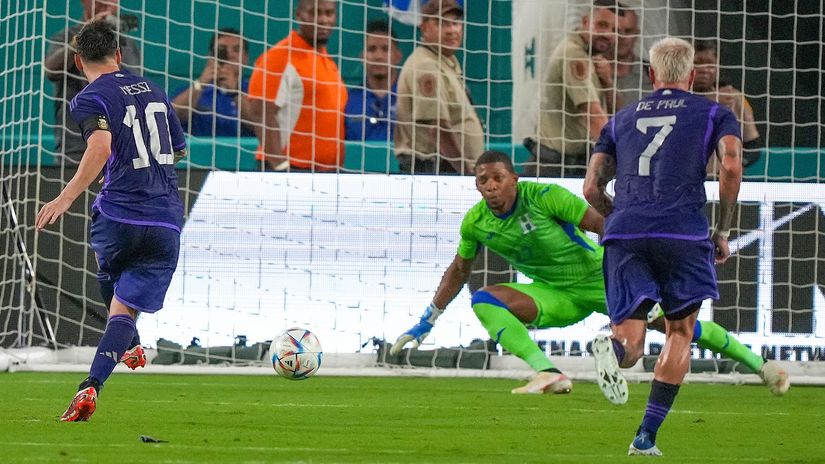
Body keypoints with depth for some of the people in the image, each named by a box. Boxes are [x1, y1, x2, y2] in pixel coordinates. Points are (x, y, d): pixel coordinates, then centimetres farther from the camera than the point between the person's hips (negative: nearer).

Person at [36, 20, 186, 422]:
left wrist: (67, 197, -28)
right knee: (125, 308, 1)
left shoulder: (90, 99, -5)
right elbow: (179, 150, 27)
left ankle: (131, 347, 47)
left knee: (107, 265, 32)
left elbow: (101, 147, -25)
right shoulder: (153, 91, 16)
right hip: (166, 221, 3)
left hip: (118, 215, -3)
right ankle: (91, 387, -20)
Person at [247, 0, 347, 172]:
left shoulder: (329, 62, 19)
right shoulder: (281, 56, -7)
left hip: (328, 171, 8)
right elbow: (262, 114, -15)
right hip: (292, 171, -8)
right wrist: (280, 166, -21)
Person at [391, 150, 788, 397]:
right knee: (484, 299, -20)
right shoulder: (475, 223, -7)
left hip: (600, 279, -4)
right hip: (554, 295, 4)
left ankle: (756, 362, 4)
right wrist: (425, 324, 13)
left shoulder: (544, 197, -23)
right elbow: (458, 272, 10)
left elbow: (599, 222, -20)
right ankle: (548, 374, -30)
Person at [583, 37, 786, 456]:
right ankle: (646, 436, 4)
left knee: (631, 345, 1)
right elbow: (731, 165, -4)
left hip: (624, 233, 2)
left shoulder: (622, 119, 24)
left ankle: (613, 347, -38)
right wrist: (723, 232, 5)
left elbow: (592, 189, 18)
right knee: (680, 333, 13)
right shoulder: (714, 114, 15)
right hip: (682, 232, -2)